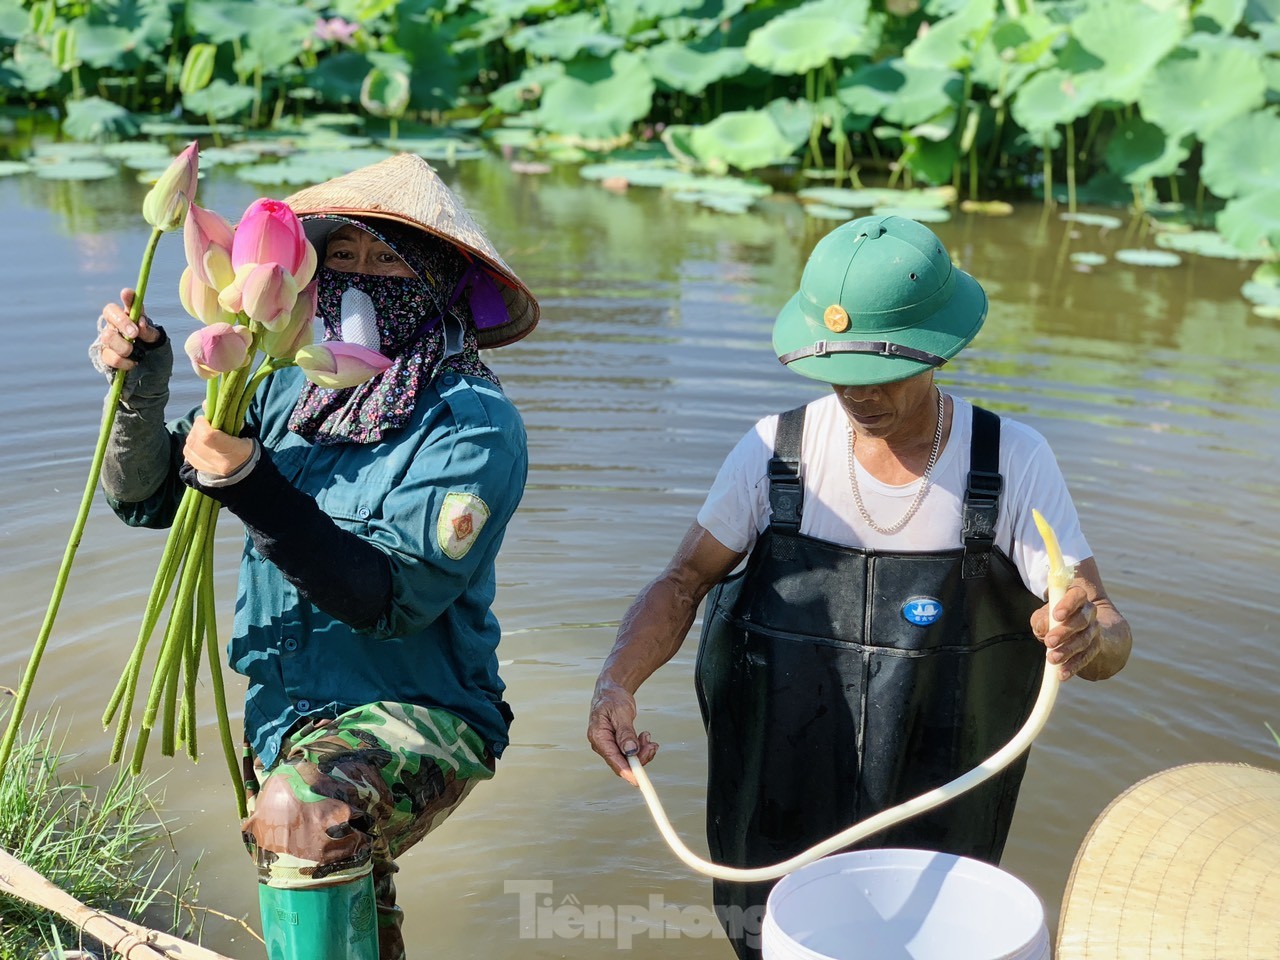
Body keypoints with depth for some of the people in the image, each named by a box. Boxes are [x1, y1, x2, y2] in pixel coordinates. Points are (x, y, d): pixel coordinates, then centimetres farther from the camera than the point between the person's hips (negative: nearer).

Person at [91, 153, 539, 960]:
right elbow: (146, 498, 1)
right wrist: (143, 391, -17)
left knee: (305, 815, -36)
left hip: (416, 716, -6)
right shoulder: (293, 387, -2)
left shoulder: (473, 426, -20)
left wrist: (251, 485, -34)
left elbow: (390, 598, -28)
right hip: (284, 713, 7)